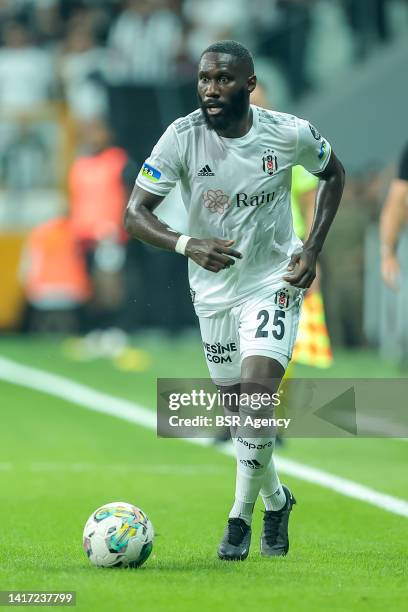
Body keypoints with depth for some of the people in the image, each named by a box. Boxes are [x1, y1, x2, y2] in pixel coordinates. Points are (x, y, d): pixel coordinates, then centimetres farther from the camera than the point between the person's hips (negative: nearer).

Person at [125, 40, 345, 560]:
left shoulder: (290, 134, -15)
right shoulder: (182, 137, -16)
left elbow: (332, 174, 6)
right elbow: (134, 213, -17)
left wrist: (312, 249, -4)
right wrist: (187, 245, -36)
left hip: (274, 283, -2)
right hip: (213, 289, 2)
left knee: (256, 393, -21)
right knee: (238, 408, 12)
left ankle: (241, 516, -6)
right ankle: (275, 499, 37)